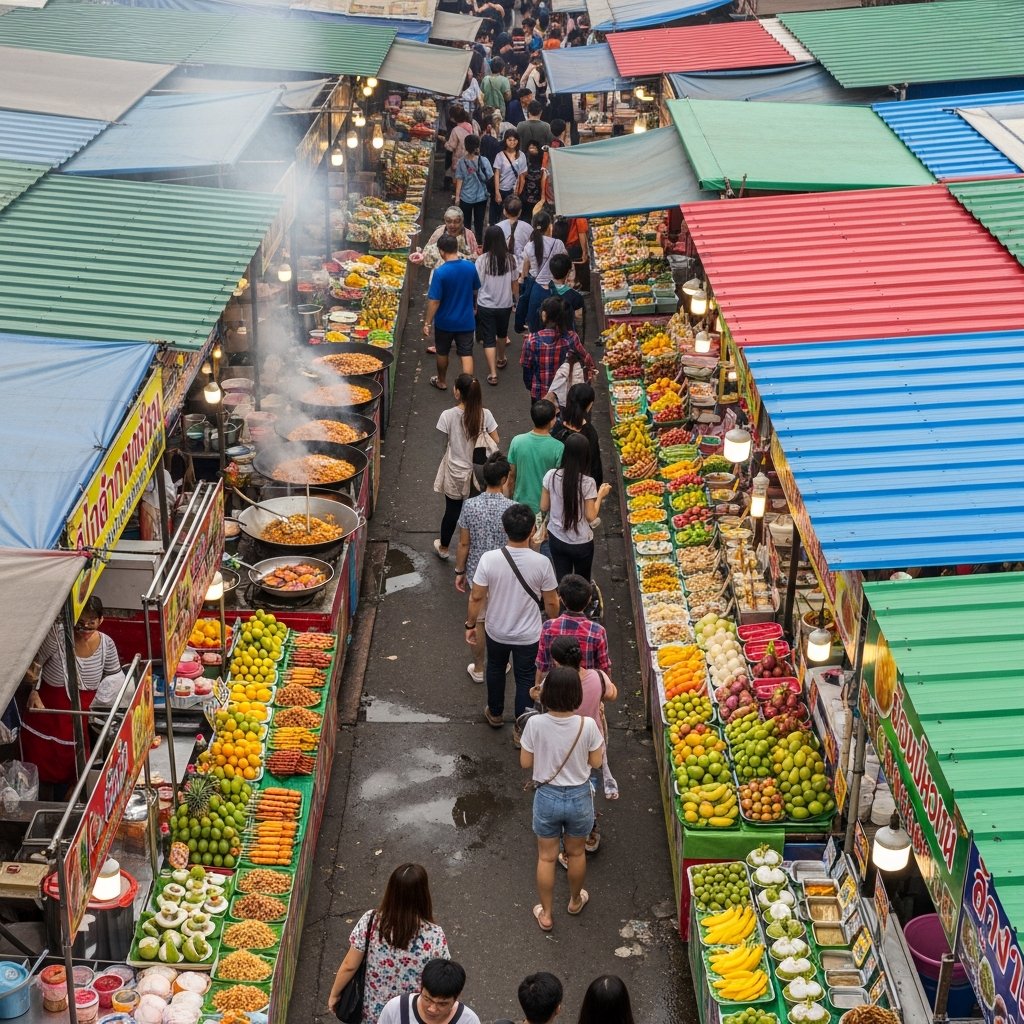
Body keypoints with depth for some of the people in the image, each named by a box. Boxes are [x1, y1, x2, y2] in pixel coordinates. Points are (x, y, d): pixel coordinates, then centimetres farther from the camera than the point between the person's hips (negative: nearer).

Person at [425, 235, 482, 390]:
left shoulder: (440, 272, -22)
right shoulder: (471, 267, -8)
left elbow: (434, 301, -19)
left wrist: (428, 322, -10)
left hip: (445, 322, -2)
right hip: (466, 320, 2)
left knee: (442, 353, 19)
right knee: (466, 355, 6)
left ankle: (441, 382, 38)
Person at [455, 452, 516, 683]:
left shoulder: (470, 506, -15)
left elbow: (464, 544, -8)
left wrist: (459, 572, 6)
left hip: (477, 573, 1)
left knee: (477, 621, 18)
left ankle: (478, 669, 31)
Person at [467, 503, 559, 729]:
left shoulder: (489, 559, -24)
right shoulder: (541, 563, -25)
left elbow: (476, 597, -13)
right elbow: (551, 603, -12)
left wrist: (470, 625, 4)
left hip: (496, 631, 1)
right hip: (528, 635, -1)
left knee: (495, 669, 29)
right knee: (525, 679, 20)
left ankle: (495, 714, 49)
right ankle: (521, 730, 33)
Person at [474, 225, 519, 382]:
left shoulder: (482, 259, -16)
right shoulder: (511, 259, -10)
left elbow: (477, 284, -8)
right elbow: (515, 283, 0)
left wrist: (475, 305, 6)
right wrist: (517, 300, 16)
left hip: (485, 305, -3)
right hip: (505, 304, 3)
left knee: (488, 339, 5)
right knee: (502, 332, 27)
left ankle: (492, 373, -1)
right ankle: (501, 359, 49)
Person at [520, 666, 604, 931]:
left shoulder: (535, 724, -22)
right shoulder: (587, 725, -23)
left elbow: (525, 762, -10)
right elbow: (596, 762, -8)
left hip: (547, 797, 0)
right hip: (579, 798, 0)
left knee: (546, 857, 19)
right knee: (576, 853, 25)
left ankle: (545, 914, 33)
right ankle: (575, 901, 48)